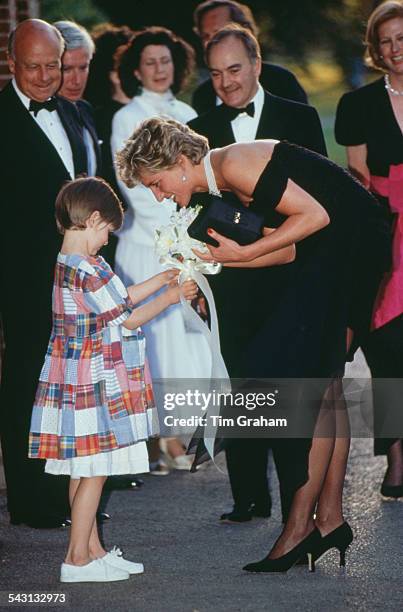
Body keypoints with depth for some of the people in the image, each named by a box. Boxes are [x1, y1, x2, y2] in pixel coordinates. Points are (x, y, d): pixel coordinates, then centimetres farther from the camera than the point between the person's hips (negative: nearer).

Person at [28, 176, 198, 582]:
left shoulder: (67, 263, 9)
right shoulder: (89, 271, -22)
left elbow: (117, 301, 18)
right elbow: (128, 319, -13)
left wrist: (159, 281, 19)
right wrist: (171, 297, -2)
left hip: (76, 383, 10)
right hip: (93, 387, -10)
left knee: (84, 472, 14)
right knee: (93, 472, -3)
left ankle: (93, 550, 22)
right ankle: (77, 560, 2)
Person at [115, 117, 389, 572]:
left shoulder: (234, 164, -16)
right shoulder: (227, 182, 14)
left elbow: (315, 215, -20)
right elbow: (289, 247, 11)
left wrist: (243, 253, -14)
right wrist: (216, 259, 5)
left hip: (349, 241, -10)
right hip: (334, 252, 10)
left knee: (299, 375, -10)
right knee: (323, 382, 8)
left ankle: (301, 524, -7)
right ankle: (329, 518, 11)